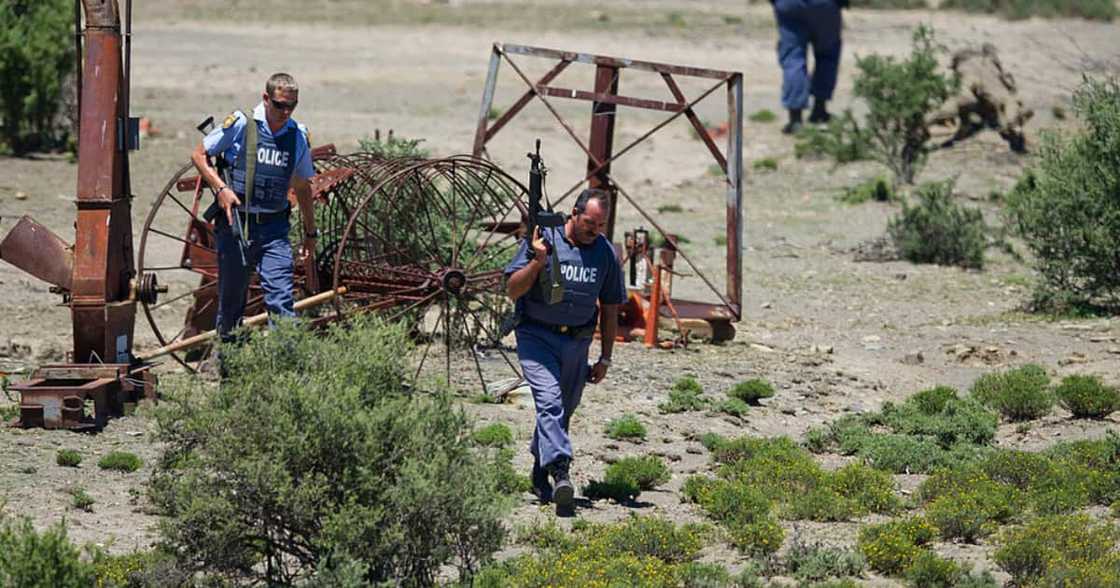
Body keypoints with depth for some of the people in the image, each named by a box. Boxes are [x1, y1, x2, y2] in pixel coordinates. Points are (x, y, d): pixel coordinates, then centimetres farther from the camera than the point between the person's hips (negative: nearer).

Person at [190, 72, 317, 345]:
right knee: (231, 295, 7)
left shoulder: (298, 136, 5)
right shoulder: (241, 123, -7)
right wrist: (220, 188, -14)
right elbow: (199, 155, 0)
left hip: (274, 227, 2)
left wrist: (310, 231, 23)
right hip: (235, 223, -2)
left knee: (281, 296, -11)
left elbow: (302, 185, 19)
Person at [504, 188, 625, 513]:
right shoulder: (544, 239, -7)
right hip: (537, 336, -4)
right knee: (550, 400, -22)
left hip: (577, 341, 4)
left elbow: (609, 309, 13)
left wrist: (605, 358, 12)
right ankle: (560, 472, -34)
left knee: (564, 409, 9)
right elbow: (512, 290, -7)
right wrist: (537, 261, -23)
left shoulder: (606, 252, 5)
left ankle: (540, 476, 24)